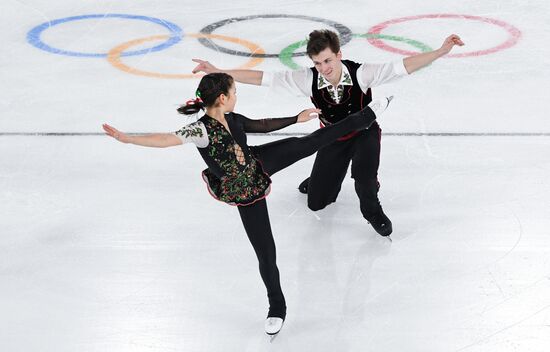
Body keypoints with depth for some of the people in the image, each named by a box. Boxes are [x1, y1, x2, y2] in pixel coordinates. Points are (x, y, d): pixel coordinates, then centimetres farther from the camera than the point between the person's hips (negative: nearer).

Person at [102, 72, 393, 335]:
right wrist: (126, 138, -61)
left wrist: (296, 118, 17)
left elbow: (262, 125, 9)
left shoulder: (232, 119, -10)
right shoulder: (202, 129, -32)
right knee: (265, 251, 2)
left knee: (310, 143, 9)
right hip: (246, 193, -5)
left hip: (260, 164, 5)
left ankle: (365, 117, 29)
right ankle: (277, 307, 24)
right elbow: (167, 139, -47)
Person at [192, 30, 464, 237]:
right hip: (333, 138, 3)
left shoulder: (360, 73, -31)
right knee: (316, 203, 6)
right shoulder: (308, 79, -25)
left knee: (364, 176, -34)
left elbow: (402, 67, -34)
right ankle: (323, 176, 42)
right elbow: (264, 78, -22)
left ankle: (372, 210, -1)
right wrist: (218, 72, -25)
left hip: (365, 133, -3)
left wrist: (441, 51, -45)